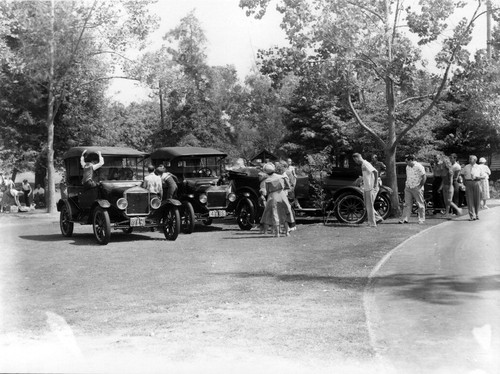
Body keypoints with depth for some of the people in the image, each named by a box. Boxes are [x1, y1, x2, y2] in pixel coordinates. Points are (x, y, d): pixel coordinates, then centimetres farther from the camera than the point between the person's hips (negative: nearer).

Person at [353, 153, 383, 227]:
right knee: (367, 205, 14)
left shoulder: (366, 164, -14)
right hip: (366, 188, 10)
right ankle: (378, 218, 19)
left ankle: (372, 223, 2)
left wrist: (375, 183, -23)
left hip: (371, 188, -10)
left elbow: (375, 172, -25)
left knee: (369, 206, -4)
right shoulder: (363, 165, 16)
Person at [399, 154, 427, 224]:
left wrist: (420, 186, -12)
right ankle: (404, 219, 0)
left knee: (420, 204, 2)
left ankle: (422, 219, 8)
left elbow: (424, 177, -11)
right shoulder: (407, 167, 10)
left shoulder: (419, 167, -11)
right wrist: (406, 184, 9)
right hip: (408, 188, 6)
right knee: (407, 204, 2)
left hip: (417, 188, -6)